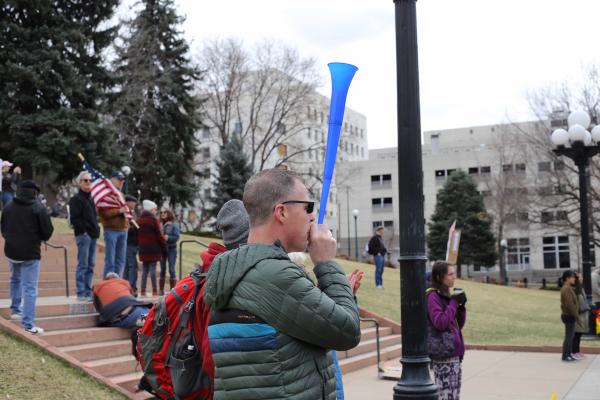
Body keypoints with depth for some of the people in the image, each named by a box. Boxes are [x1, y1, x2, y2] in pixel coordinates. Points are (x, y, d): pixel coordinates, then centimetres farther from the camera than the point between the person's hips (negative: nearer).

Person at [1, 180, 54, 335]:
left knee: (15, 280, 30)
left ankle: (15, 309, 38)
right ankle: (28, 323, -9)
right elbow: (47, 231, -10)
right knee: (30, 288, -5)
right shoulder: (38, 208, -13)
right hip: (30, 253, -5)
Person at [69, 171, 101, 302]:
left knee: (90, 265, 9)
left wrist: (96, 229, 14)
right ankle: (81, 293, -6)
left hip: (92, 236, 8)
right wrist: (84, 229, -17)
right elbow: (74, 219, -12)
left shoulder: (91, 199, 22)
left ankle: (88, 292, 14)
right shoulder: (76, 199, -4)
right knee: (83, 265, -8)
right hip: (83, 235, -8)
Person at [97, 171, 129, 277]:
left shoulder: (121, 195, 20)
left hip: (123, 230, 8)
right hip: (111, 230, -7)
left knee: (121, 261, 9)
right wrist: (119, 211, -21)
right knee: (110, 261, -6)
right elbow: (102, 213, -15)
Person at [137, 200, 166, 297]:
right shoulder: (154, 220, -9)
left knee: (145, 269, 10)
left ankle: (143, 290, 8)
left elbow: (138, 235, 13)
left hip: (143, 249, 6)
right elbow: (160, 235, -9)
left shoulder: (139, 220, 11)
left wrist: (139, 246, 18)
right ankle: (154, 291, -3)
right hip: (153, 249, -6)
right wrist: (164, 248, -2)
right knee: (152, 269, -4)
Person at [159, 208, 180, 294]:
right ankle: (161, 290, 15)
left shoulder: (174, 224, -4)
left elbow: (177, 237, -8)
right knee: (162, 270, 9)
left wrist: (168, 237, -21)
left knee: (171, 270, -1)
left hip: (171, 249, -3)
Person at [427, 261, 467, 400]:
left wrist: (461, 305, 1)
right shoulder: (432, 296, -11)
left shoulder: (446, 296, 14)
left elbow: (459, 325, 16)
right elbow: (440, 323, -21)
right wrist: (454, 302, -16)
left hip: (455, 354, 9)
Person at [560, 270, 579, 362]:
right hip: (569, 316, -10)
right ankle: (565, 356, 0)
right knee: (569, 336, -5)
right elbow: (569, 304, -23)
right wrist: (576, 315, -18)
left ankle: (569, 354, 25)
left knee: (571, 336, 16)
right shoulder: (567, 289, -19)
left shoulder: (568, 288, 14)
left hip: (569, 315, 10)